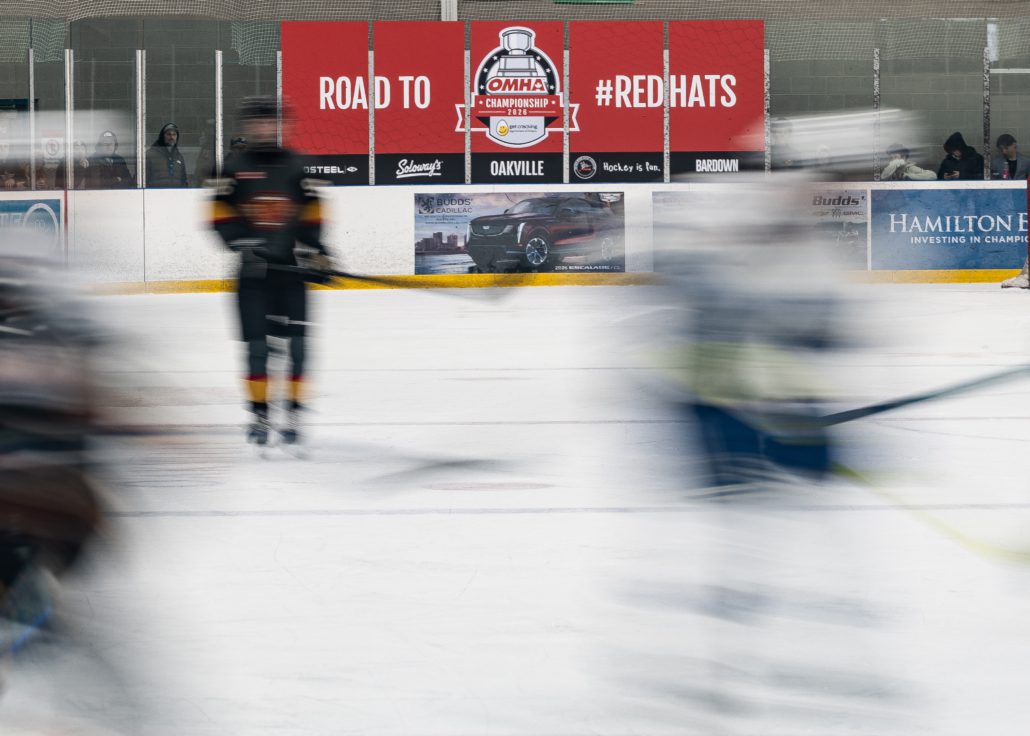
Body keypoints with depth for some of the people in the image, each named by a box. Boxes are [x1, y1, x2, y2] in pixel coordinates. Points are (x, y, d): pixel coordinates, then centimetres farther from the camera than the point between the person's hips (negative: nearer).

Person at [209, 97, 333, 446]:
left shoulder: (294, 165, 8)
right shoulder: (234, 168, 2)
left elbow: (311, 212, 11)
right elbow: (221, 214, -1)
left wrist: (316, 253, 1)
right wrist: (243, 243, -15)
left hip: (291, 264, 1)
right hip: (253, 267, -1)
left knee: (295, 342, -3)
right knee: (257, 342, -1)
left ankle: (294, 412, 5)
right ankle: (259, 413, 7)